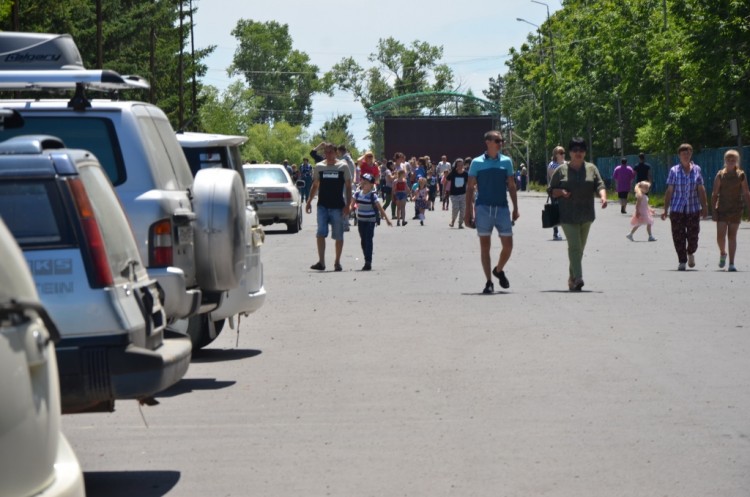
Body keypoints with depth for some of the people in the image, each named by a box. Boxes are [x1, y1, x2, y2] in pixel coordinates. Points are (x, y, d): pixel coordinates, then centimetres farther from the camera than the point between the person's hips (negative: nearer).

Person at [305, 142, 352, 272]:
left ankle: (337, 262, 15)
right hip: (322, 205, 2)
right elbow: (315, 185, 16)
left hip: (338, 206, -2)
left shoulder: (343, 166, 0)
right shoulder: (319, 167, 7)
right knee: (320, 234, -9)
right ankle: (321, 262, -9)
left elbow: (348, 187, 1)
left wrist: (347, 204, -7)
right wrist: (309, 201, 8)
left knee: (338, 236, 4)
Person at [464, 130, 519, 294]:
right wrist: (468, 211, -1)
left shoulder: (506, 162, 8)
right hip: (483, 208, -2)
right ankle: (488, 282, 7)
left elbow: (511, 186, 12)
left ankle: (499, 270, 28)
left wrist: (515, 208, 6)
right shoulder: (477, 163, 1)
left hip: (502, 208, 2)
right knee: (485, 246, 0)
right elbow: (470, 188, 3)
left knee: (508, 245, 0)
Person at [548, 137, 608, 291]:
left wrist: (603, 196, -21)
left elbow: (599, 185, 0)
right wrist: (561, 192, -13)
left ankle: (572, 277, 22)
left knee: (580, 248, 10)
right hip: (568, 215, -3)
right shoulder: (561, 170, 5)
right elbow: (551, 190, 8)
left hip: (585, 215, 3)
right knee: (574, 246, -15)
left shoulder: (591, 169, 10)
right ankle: (577, 278, -23)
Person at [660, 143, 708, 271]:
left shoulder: (697, 169, 4)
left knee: (693, 235, 1)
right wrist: (665, 210, -1)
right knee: (678, 236, -3)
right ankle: (681, 261, 9)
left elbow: (701, 190, 5)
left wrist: (704, 207, 0)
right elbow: (669, 191, 1)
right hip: (677, 208, -1)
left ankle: (690, 253, 31)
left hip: (693, 208, 1)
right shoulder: (674, 171, 1)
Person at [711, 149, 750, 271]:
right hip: (722, 209, 0)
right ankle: (722, 253, 23)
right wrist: (714, 210, -4)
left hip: (736, 210, 0)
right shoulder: (720, 175, 0)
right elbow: (714, 194, 2)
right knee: (720, 236, -7)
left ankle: (731, 264, 6)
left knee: (732, 236, 2)